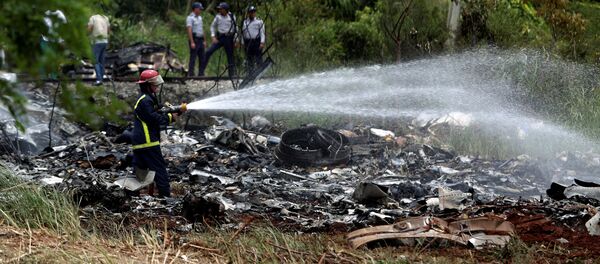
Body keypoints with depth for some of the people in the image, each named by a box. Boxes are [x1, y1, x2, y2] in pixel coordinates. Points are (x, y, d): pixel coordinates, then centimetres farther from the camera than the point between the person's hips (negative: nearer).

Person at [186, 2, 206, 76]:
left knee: (202, 58, 8)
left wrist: (204, 40, 17)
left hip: (200, 40, 8)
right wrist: (192, 42, -24)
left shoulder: (199, 18, 17)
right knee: (193, 58, -8)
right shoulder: (190, 18, -10)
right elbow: (189, 30, -18)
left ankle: (201, 73, 13)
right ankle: (190, 74, -6)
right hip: (194, 40, -8)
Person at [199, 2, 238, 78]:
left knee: (230, 56, 3)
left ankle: (232, 74, 11)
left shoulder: (232, 17, -2)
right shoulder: (218, 17, 2)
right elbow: (213, 26, 11)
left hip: (229, 38, -2)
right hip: (219, 38, 2)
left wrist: (235, 40, 0)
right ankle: (201, 70, -7)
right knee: (208, 52, -10)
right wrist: (213, 37, -2)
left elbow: (235, 28, 4)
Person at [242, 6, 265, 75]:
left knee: (258, 58, -8)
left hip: (257, 42, -4)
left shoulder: (259, 21, 5)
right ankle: (250, 73, 9)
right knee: (249, 60, 5)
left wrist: (262, 42, -11)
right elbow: (243, 33, 19)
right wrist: (243, 43, 12)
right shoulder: (245, 22, 17)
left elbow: (262, 32, -1)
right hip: (248, 42, 4)